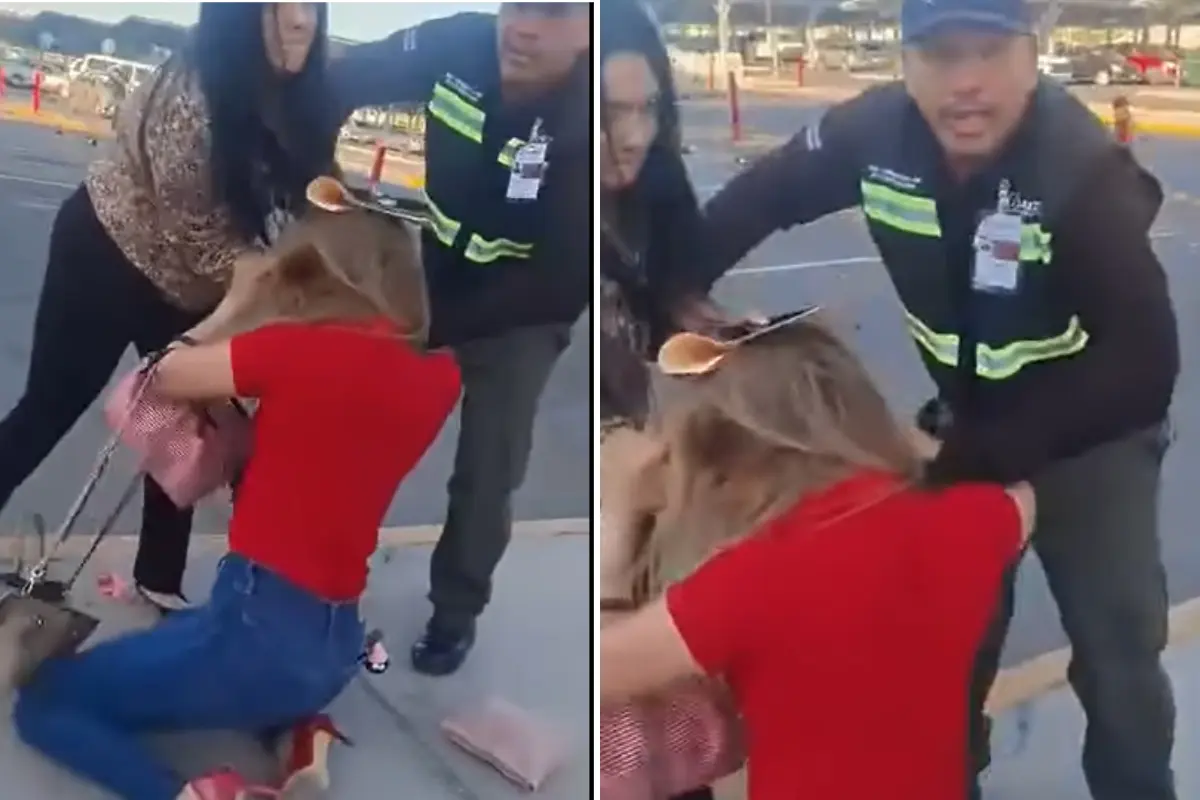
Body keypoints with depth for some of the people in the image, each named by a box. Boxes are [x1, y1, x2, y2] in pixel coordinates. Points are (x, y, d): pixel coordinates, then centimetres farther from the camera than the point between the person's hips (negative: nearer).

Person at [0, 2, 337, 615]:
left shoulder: (290, 95, -12)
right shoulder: (192, 98, -33)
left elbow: (307, 187, -2)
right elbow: (192, 235, -29)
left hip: (186, 280, 7)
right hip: (109, 255, -7)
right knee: (51, 407, 6)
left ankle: (160, 577, 30)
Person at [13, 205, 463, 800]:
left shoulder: (298, 347, -14)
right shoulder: (438, 376, 2)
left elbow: (166, 377, 1)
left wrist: (238, 306, 12)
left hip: (261, 629, -7)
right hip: (335, 646, 7)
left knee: (41, 703, 14)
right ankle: (293, 731, 12)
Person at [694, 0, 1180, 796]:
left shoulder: (1085, 171, -31)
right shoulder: (876, 132, -19)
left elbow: (1144, 364, -34)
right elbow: (762, 197, -2)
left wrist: (980, 453, -37)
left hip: (1090, 429, -4)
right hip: (968, 417, 4)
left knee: (1117, 658, 0)